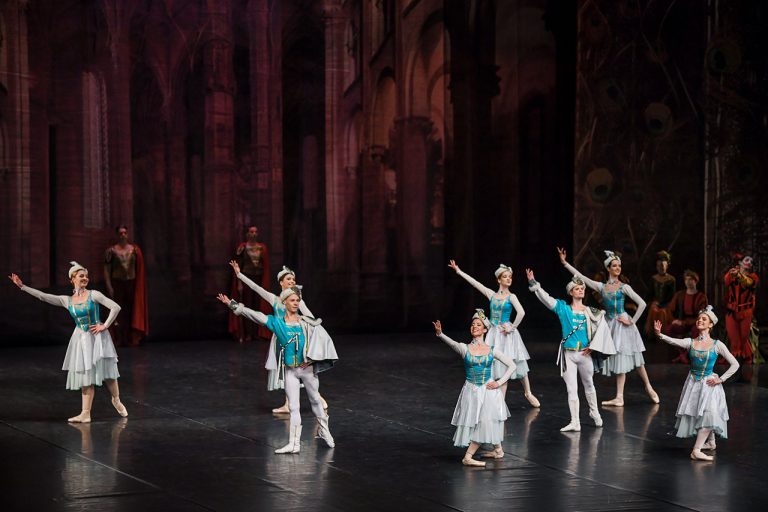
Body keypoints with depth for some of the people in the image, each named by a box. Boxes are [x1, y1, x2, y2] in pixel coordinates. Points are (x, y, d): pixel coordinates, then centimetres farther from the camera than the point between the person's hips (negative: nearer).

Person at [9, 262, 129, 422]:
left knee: (107, 371, 0)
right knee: (86, 375, 3)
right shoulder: (67, 300, 4)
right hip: (81, 340, 3)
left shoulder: (93, 295, -5)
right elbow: (42, 296, 1)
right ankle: (85, 413, 3)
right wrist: (22, 286, -2)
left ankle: (116, 401, 24)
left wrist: (105, 326, -10)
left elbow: (116, 307, -10)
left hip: (97, 337, -3)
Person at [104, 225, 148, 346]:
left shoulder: (134, 249, 7)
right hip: (117, 283, -2)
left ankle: (131, 338, 8)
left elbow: (139, 269, 10)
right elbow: (106, 269, -1)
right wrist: (109, 286, -9)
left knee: (132, 311, 3)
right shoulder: (111, 250, 0)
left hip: (131, 283, 2)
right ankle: (117, 339, -1)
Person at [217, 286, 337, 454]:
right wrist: (232, 304, -11)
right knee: (293, 406, 1)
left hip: (307, 368, -1)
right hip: (290, 370, 1)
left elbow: (321, 338, -8)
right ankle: (294, 444, 1)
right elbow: (254, 315, -5)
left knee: (315, 400, 14)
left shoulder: (306, 322, -4)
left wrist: (311, 358, -14)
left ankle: (324, 432, 33)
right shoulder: (277, 322, 0)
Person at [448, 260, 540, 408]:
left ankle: (528, 393, 24)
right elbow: (474, 282, 5)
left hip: (506, 333, -3)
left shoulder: (511, 296, -4)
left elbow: (521, 313, -19)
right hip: (494, 333, 3)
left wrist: (513, 327, -15)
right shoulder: (492, 294, 6)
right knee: (498, 368, 3)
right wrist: (458, 271, 3)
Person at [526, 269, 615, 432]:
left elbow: (602, 329, 5)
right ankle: (575, 422, 1)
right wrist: (533, 283, -16)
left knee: (588, 384, 17)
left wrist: (593, 346, -3)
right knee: (571, 388, -1)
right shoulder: (563, 308, 2)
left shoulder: (590, 312, 4)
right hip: (568, 354, -1)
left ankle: (594, 412, 37)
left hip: (584, 353, 1)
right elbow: (545, 298, -6)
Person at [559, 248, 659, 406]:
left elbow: (642, 304, -5)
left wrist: (632, 321, -7)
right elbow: (580, 276, 4)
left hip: (622, 324, -4)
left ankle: (648, 387, 15)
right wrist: (565, 263, 0)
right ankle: (619, 398, 4)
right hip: (610, 325, 4)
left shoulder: (624, 287, -3)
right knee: (618, 361, 5)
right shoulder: (601, 287, 7)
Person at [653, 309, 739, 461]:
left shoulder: (717, 345, -7)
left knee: (708, 414, -19)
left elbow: (735, 364, -4)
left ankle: (696, 450, -20)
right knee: (694, 413, 10)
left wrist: (720, 379, -9)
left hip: (709, 384, -3)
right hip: (693, 383, 3)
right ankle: (710, 442, 34)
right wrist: (659, 334, -39)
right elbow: (673, 341, -21)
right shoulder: (690, 342, -1)